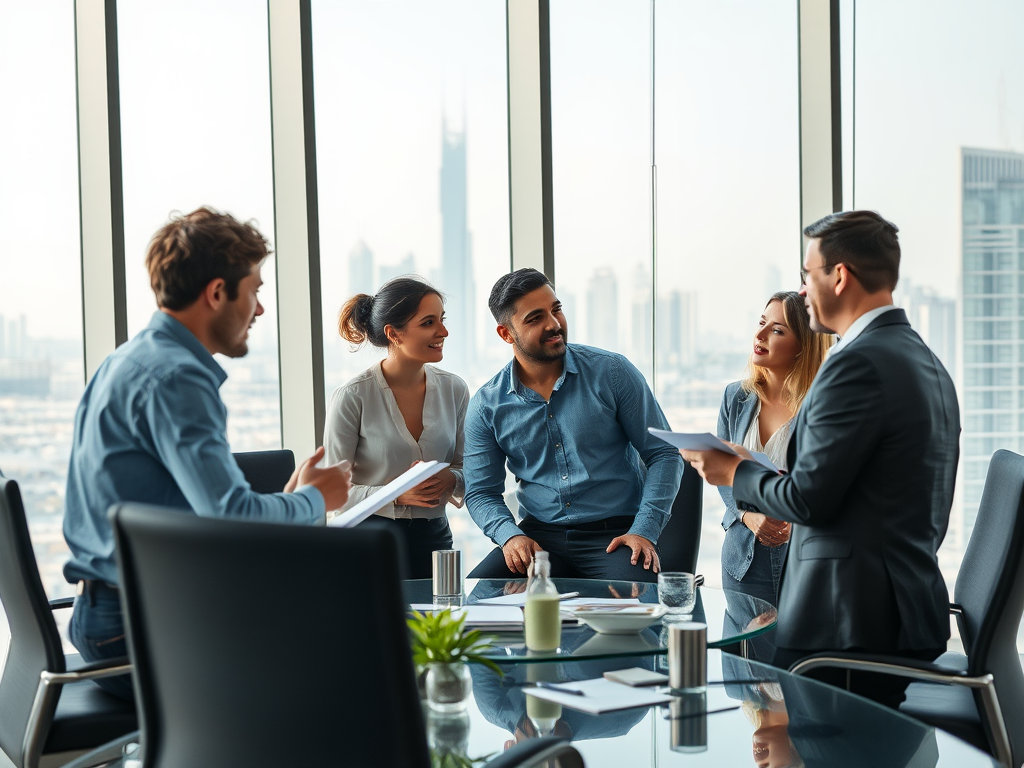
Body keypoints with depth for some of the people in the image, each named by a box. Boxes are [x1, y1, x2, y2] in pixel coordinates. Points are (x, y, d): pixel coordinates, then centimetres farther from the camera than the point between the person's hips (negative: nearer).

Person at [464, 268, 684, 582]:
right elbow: (481, 492, 10)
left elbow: (664, 453, 1)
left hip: (616, 534, -2)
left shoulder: (611, 372, -1)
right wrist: (509, 534, -12)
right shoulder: (487, 406, 4)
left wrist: (644, 531, -11)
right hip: (539, 536, 2)